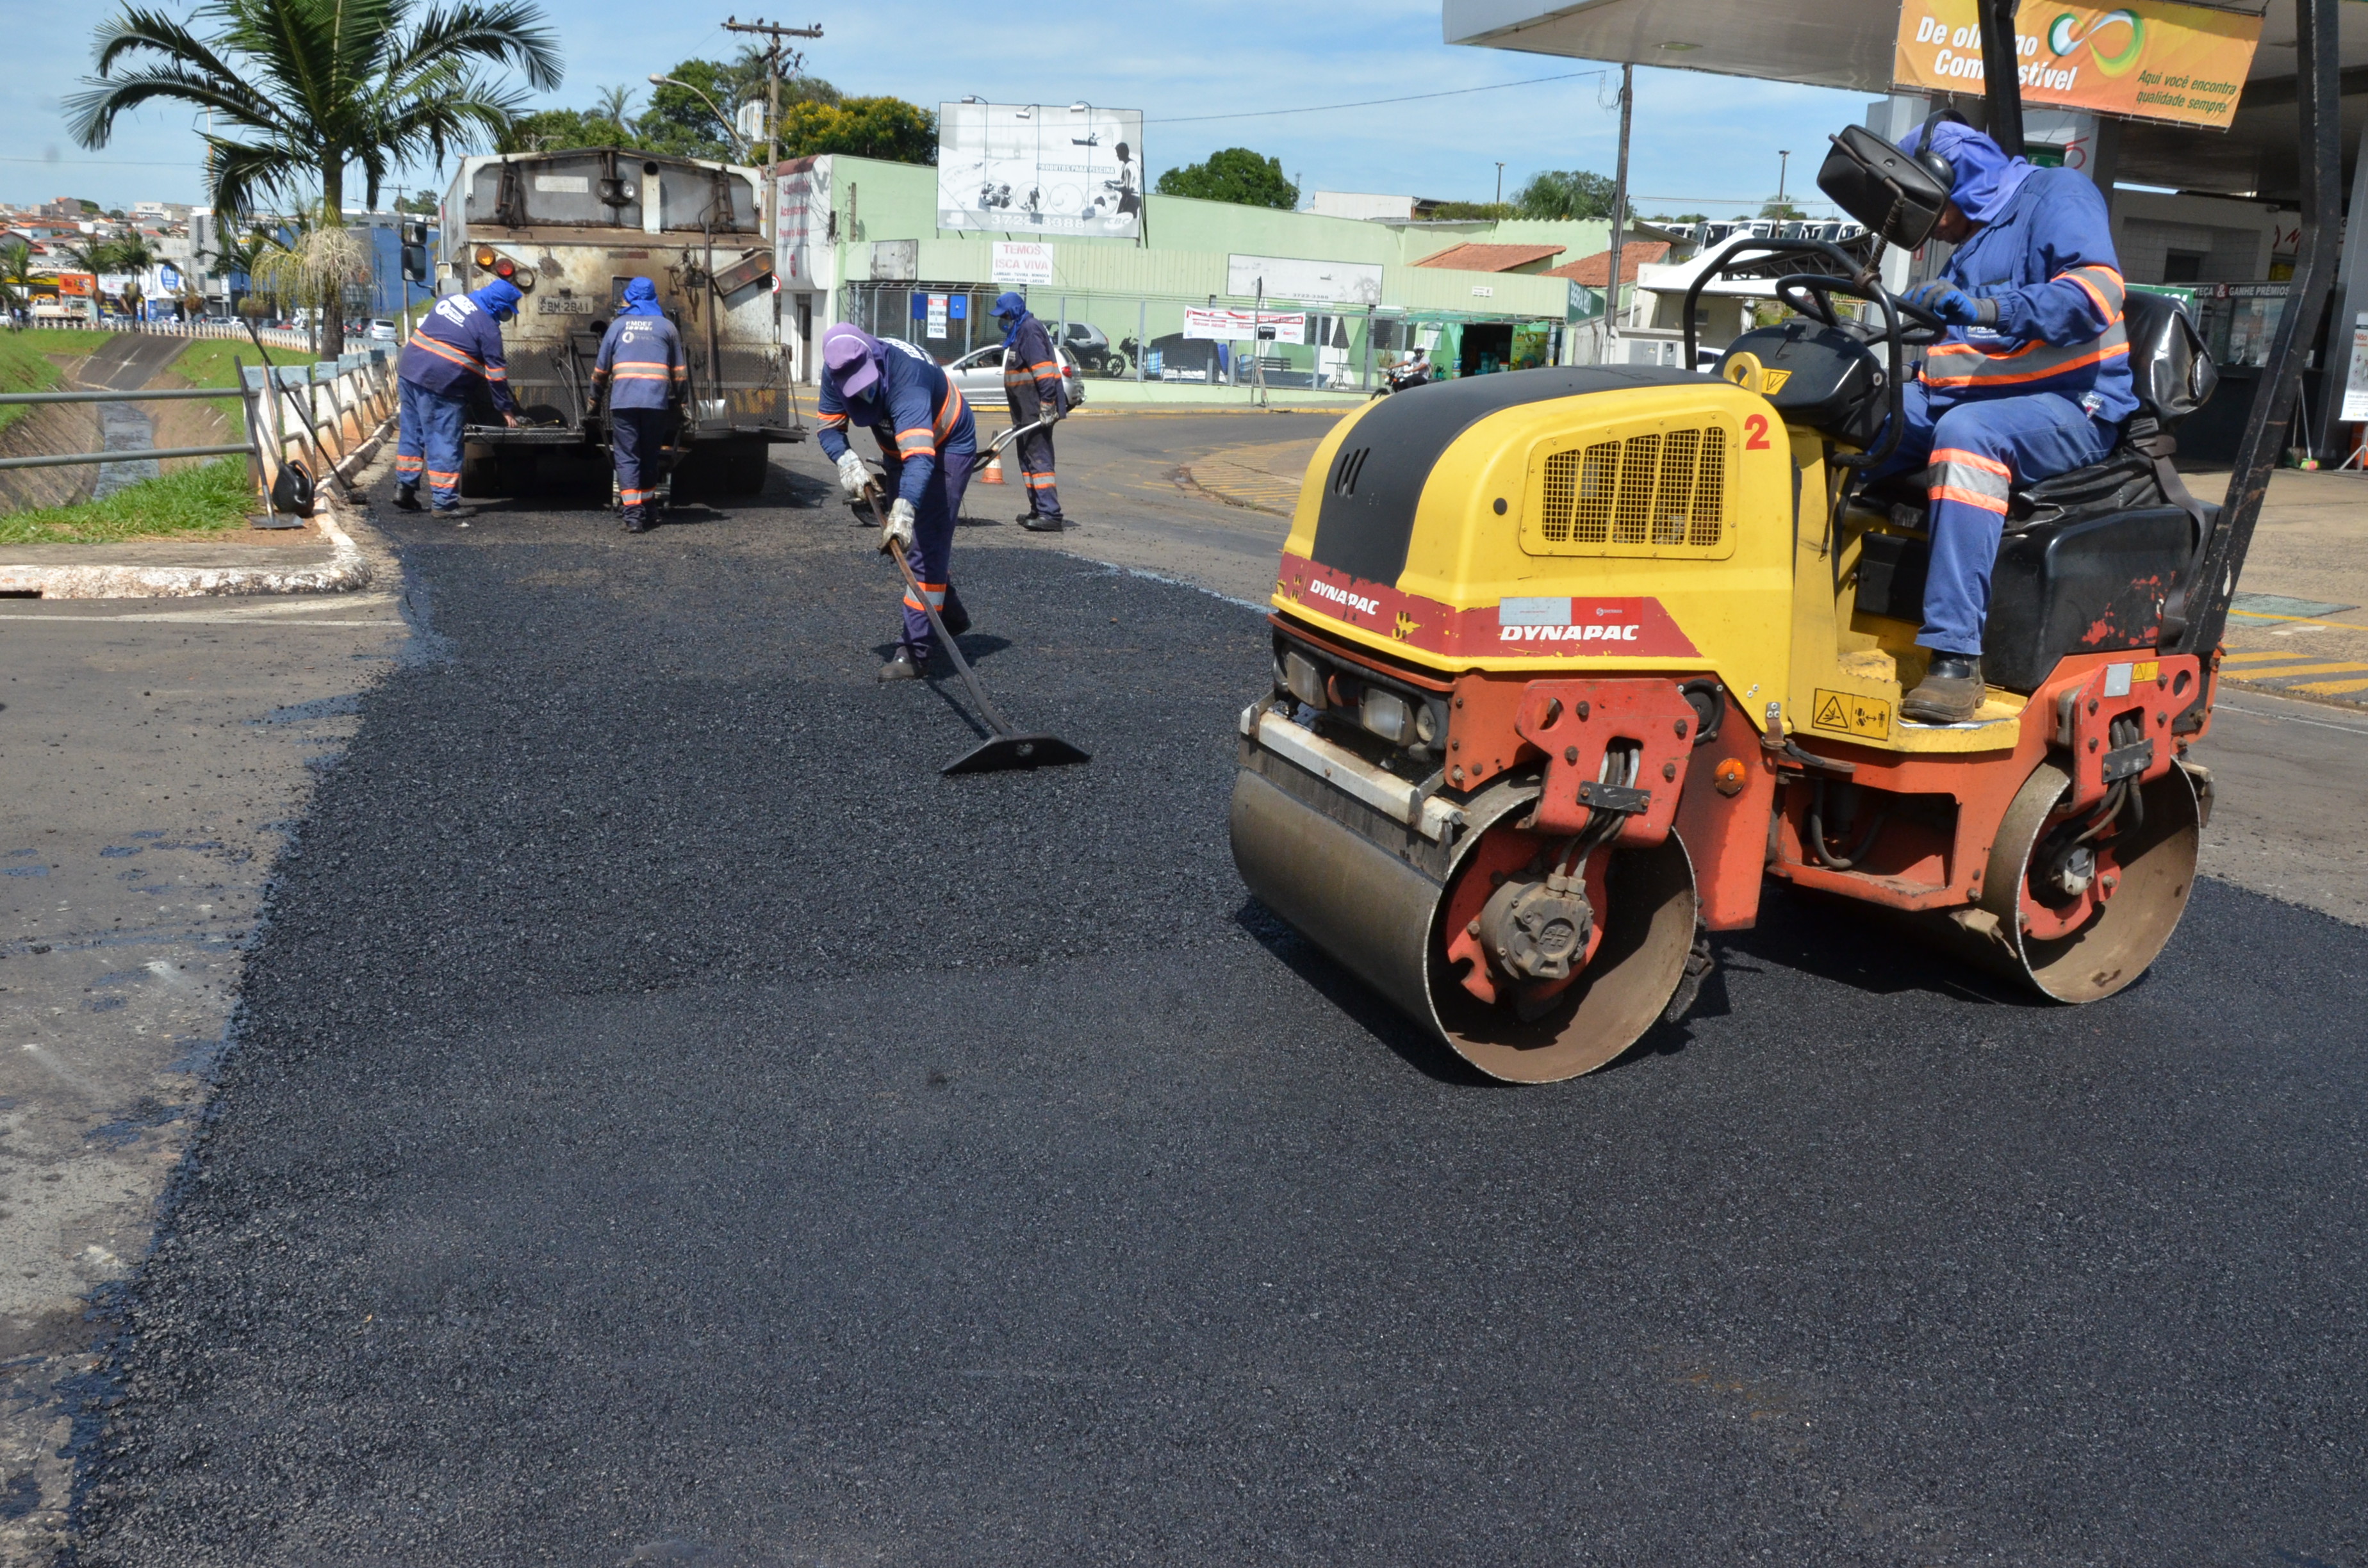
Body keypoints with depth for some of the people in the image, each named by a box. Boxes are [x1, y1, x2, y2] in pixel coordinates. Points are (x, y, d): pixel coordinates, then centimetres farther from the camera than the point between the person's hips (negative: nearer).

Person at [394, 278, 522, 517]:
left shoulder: (451, 299, 15)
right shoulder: (488, 328, -6)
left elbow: (421, 330, 21)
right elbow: (495, 374, -5)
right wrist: (506, 409, 5)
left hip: (409, 370, 7)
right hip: (440, 385, -7)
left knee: (411, 434, 17)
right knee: (444, 444, 0)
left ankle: (404, 488, 22)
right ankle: (445, 503, 4)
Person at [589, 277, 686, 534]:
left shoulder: (618, 325, 14)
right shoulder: (667, 327, 14)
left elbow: (601, 369, 16)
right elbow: (680, 371, 13)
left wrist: (595, 397, 30)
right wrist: (679, 400, 25)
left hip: (622, 400, -1)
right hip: (657, 401, 1)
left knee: (627, 457, -1)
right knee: (650, 457, 14)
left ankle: (633, 515, -14)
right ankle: (646, 511, 21)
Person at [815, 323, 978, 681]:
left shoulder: (905, 376, -42)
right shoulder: (836, 371, -21)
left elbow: (920, 456, -52)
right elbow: (830, 428, -12)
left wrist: (904, 508, -66)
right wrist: (848, 462, -33)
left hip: (947, 447, -8)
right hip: (897, 447, 8)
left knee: (925, 543, -16)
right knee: (899, 537, 18)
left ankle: (914, 653, -15)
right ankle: (950, 614, 39)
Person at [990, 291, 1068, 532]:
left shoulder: (1030, 329, -12)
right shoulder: (1019, 331, 21)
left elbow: (1043, 369, -22)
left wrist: (1047, 406, -26)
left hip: (1037, 411, -11)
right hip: (1027, 412, 11)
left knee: (1038, 458, -14)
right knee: (1028, 459, 15)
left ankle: (1051, 515, -17)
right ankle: (1038, 511, 21)